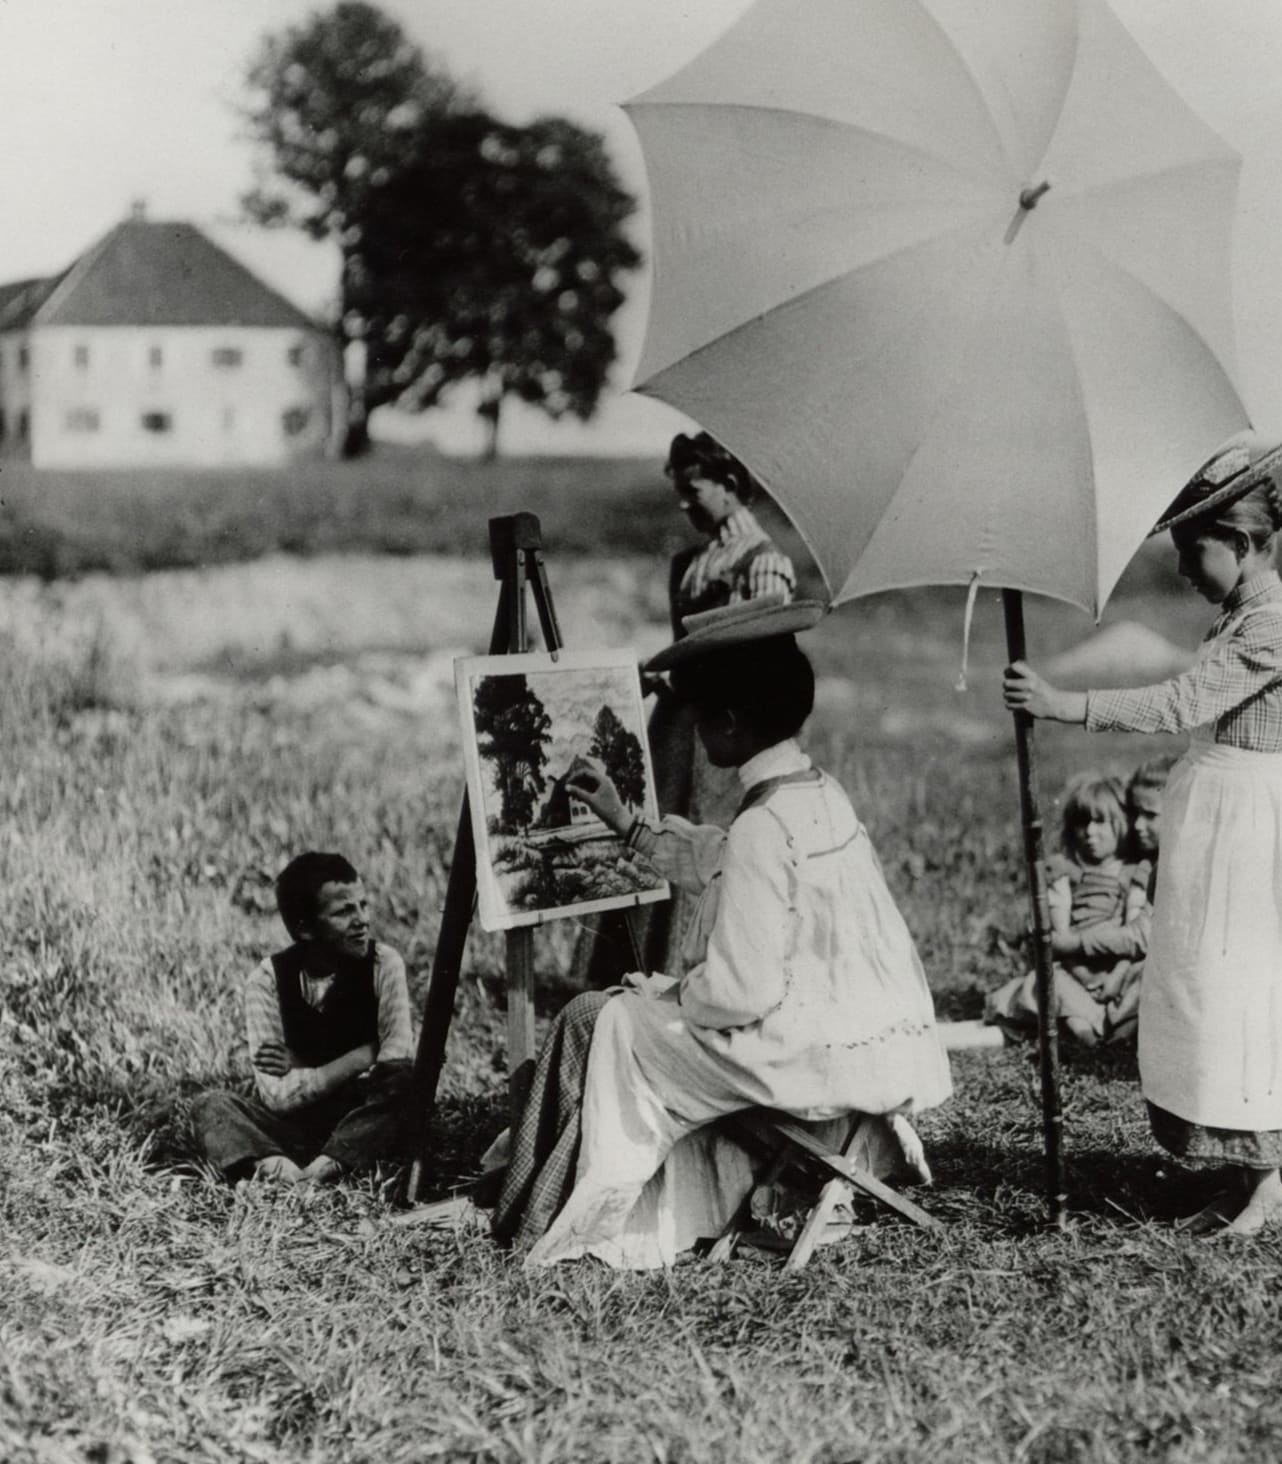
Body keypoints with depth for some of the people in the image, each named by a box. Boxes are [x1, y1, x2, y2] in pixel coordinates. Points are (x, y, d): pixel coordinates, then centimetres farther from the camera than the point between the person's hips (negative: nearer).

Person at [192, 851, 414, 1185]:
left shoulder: (383, 963, -7)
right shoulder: (268, 979, -8)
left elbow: (399, 1055, -18)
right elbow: (277, 1095, -15)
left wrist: (299, 1070, -16)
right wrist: (364, 1057, -15)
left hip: (363, 1118, -1)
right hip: (293, 1126, 1)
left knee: (404, 1079, -29)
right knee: (211, 1106, -22)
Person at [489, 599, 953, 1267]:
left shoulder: (762, 827, -21)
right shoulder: (821, 792, 9)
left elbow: (741, 990, -23)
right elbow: (725, 865, 28)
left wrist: (670, 993, -5)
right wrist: (628, 825, 32)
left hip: (822, 1059, -9)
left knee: (602, 1023, 4)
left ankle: (566, 1223, 16)